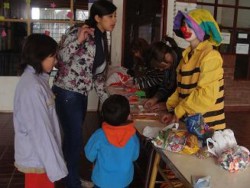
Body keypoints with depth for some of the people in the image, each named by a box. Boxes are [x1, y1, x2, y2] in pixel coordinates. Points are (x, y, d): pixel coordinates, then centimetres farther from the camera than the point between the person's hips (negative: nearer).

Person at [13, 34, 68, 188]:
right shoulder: (32, 87, -25)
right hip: (38, 157, -8)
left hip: (39, 154, 8)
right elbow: (39, 130, -25)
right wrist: (55, 165, -21)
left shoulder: (36, 79, 4)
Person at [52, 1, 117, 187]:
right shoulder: (78, 32, -15)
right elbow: (59, 58, -21)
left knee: (73, 137, 18)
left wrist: (105, 97, 14)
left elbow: (99, 71, 16)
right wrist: (78, 41, -31)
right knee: (75, 138, 0)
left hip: (81, 93, 8)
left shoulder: (102, 38, 10)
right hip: (67, 93, -8)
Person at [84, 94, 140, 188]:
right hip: (124, 180, 2)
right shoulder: (132, 136, -19)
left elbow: (90, 155, -11)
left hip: (102, 180, -1)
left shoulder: (99, 135, -25)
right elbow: (134, 157, -3)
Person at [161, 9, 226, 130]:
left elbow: (206, 95, -22)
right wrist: (173, 110, 1)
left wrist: (179, 112, -16)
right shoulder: (187, 54, 9)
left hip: (208, 125, -7)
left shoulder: (210, 56, -16)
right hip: (189, 122, 7)